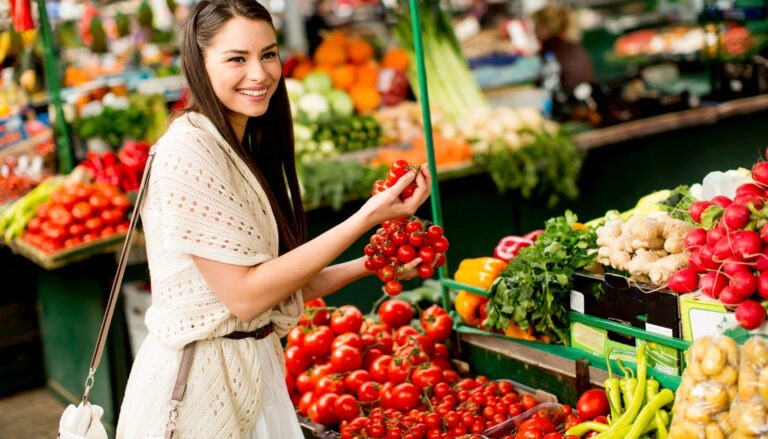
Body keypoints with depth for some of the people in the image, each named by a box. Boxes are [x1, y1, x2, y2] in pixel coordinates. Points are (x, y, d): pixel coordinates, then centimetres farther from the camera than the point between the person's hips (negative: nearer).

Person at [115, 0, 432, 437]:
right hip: (198, 381, -8)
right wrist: (367, 217, -20)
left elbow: (280, 285, 8)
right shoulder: (188, 150, -18)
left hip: (254, 367, 8)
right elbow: (244, 294, -20)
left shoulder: (245, 151, 9)